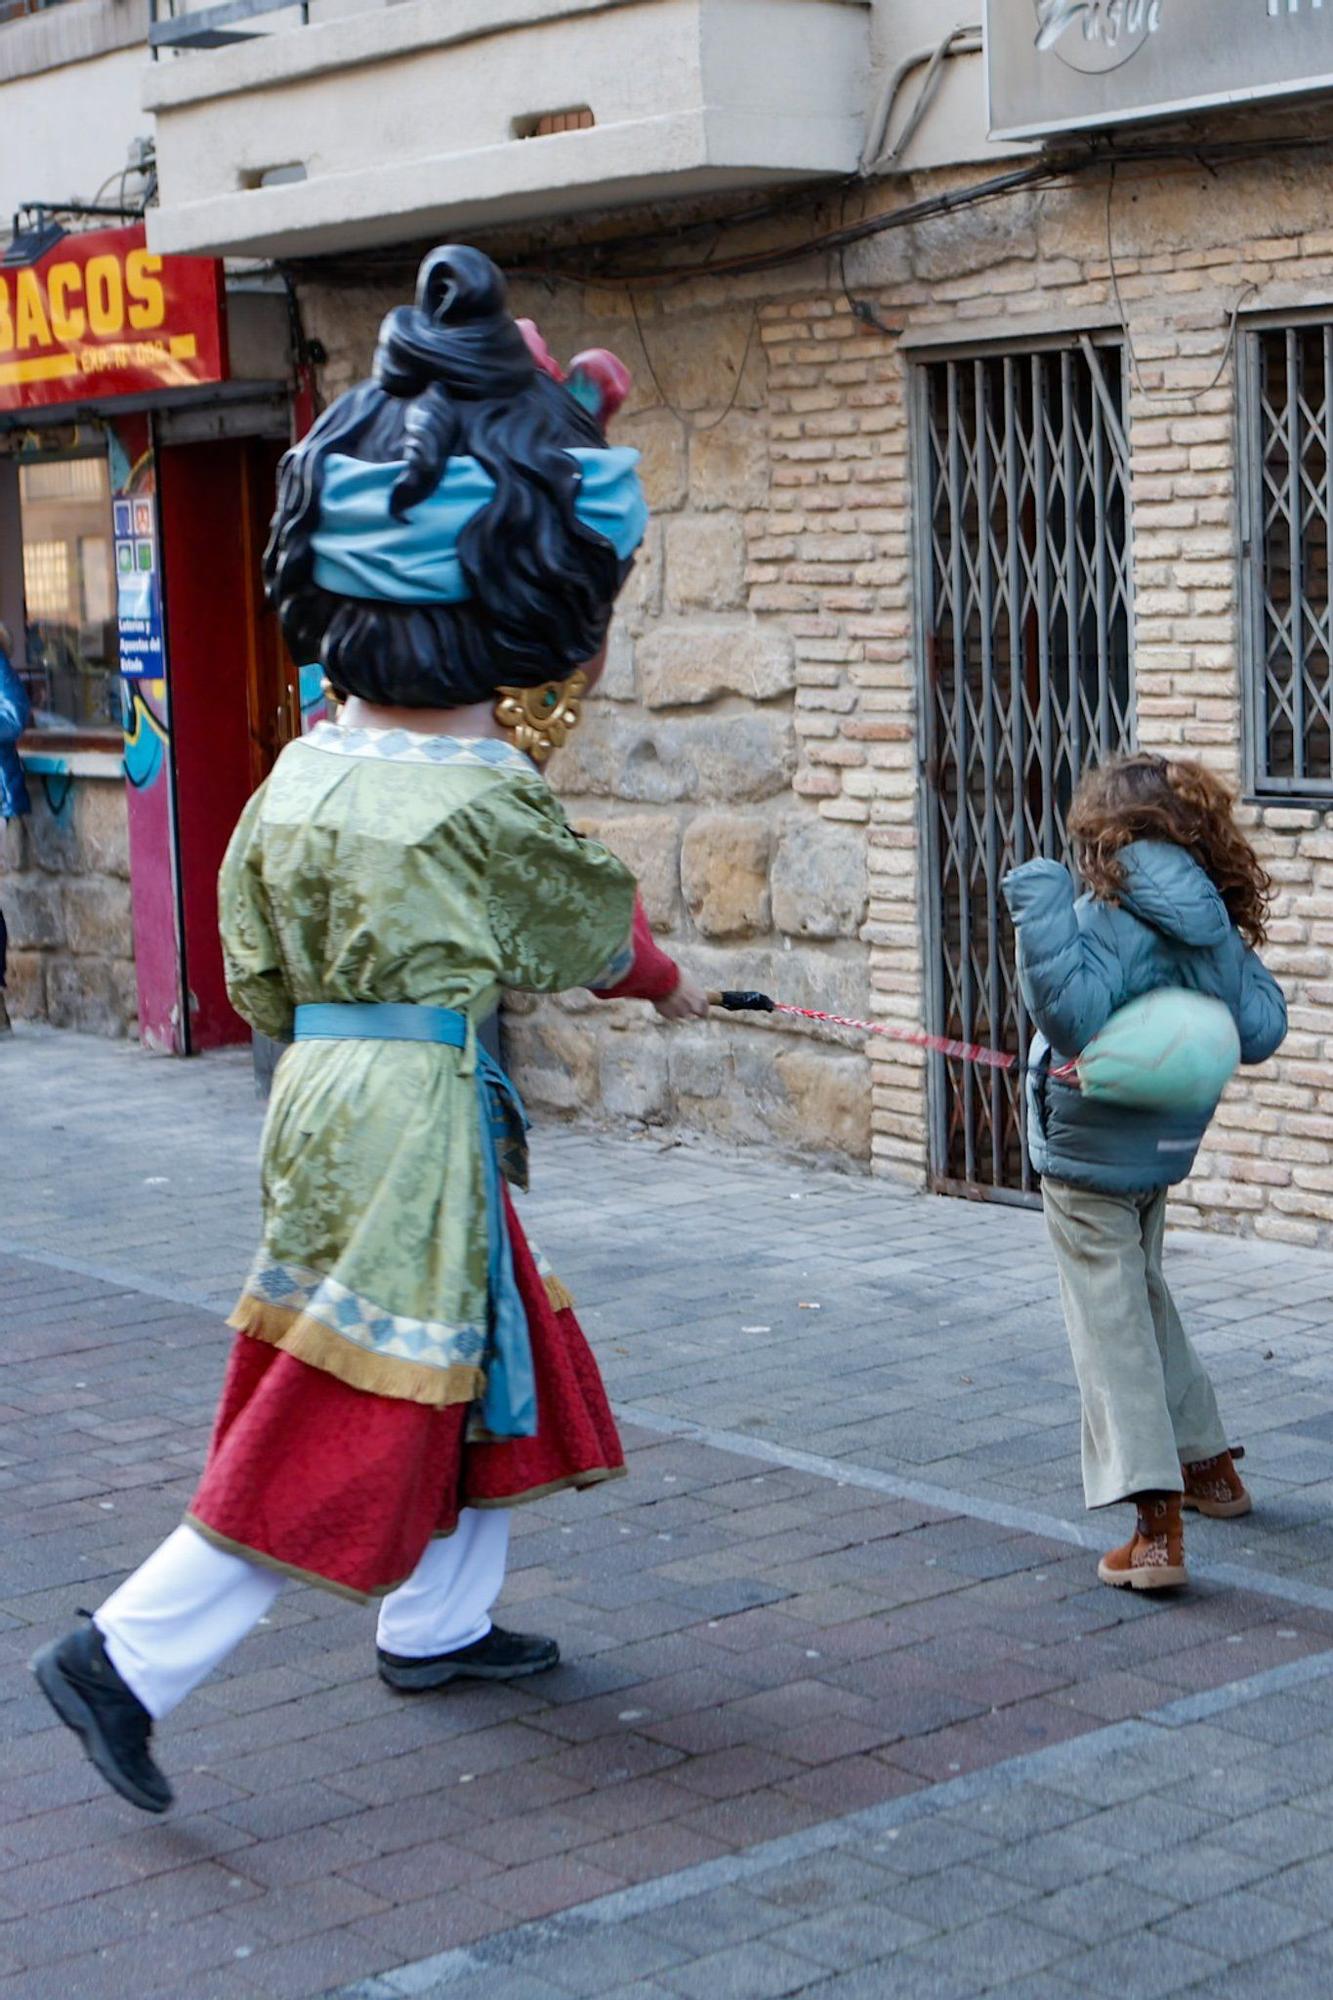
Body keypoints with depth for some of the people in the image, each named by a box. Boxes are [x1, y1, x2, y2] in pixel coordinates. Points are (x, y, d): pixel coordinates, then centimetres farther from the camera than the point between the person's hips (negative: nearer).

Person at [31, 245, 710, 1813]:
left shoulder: (304, 772, 2)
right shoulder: (482, 803, -18)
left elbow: (257, 972, 9)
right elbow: (596, 928, 1)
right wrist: (668, 987, 21)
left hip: (322, 1091, 8)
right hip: (421, 1112, -8)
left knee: (488, 1363, 22)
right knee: (348, 1424, -1)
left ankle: (435, 1624, 35)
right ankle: (129, 1656, 0)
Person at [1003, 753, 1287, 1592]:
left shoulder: (1111, 919, -20)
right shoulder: (1211, 922, 2)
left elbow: (1075, 1013, -31)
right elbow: (1263, 1028, -2)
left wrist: (1043, 910, -28)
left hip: (1087, 1149, -8)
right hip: (1160, 1144, 8)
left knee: (1112, 1322, -6)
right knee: (1146, 1300, 27)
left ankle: (1157, 1526, -13)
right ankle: (1208, 1462, 38)